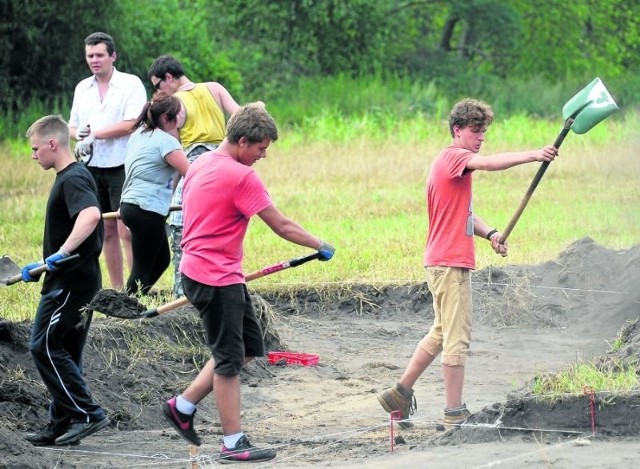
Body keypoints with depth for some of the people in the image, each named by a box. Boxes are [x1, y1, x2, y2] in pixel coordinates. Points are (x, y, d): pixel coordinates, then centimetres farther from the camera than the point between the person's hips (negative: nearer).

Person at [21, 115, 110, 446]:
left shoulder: (73, 179, -16)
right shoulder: (68, 177, 17)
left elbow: (91, 215, -35)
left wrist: (63, 251, -43)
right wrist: (44, 266, 29)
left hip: (70, 282, -10)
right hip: (73, 279, 10)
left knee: (44, 347, -8)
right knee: (63, 352, 12)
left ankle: (87, 414, -8)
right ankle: (61, 425, 16)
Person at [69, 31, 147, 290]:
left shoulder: (131, 84, -3)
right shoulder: (82, 88, 15)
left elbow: (132, 124, -13)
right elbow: (72, 126, 19)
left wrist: (95, 134, -12)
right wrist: (78, 134, -5)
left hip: (122, 167, -6)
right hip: (92, 168, 6)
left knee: (126, 230, -12)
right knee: (107, 230, 8)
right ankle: (117, 289, 12)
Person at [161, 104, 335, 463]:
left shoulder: (201, 164, 10)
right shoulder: (242, 177, -17)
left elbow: (190, 213, 19)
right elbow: (282, 226, -14)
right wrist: (320, 246, -1)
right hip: (216, 278, -9)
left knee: (249, 346, 17)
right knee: (230, 360, -2)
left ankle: (183, 406, 20)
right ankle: (233, 443, 4)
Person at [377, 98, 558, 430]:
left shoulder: (454, 162, 20)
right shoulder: (453, 157, -11)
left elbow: (466, 213, 21)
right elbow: (488, 163, -31)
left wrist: (490, 233, 4)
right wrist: (532, 156, -41)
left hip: (445, 262, 10)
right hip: (450, 262, -10)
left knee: (442, 332, 19)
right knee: (457, 337, -8)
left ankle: (399, 394, 24)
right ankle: (454, 415, -5)